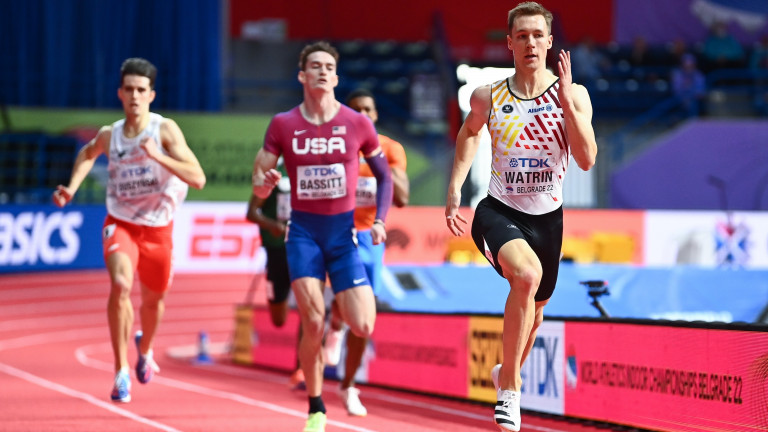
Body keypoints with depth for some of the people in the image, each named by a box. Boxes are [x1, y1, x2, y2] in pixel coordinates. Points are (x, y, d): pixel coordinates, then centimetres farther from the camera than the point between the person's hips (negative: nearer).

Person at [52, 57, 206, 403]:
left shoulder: (165, 130, -14)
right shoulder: (109, 135, -4)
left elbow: (198, 179, -23)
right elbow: (88, 153, 23)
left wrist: (157, 156, -33)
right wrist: (72, 187, 10)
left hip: (158, 229, 0)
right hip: (120, 223, 0)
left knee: (153, 299, 17)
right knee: (121, 284, -28)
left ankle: (145, 348, 53)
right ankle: (121, 372, -19)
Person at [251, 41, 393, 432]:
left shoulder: (357, 124, -1)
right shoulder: (283, 125, -1)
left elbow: (384, 176, 9)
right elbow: (258, 185, 2)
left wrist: (380, 220, -4)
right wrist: (265, 183, -22)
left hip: (343, 229, 0)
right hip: (303, 229, 0)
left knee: (363, 327, -11)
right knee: (313, 324, -12)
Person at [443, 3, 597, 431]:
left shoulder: (573, 95, -6)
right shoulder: (488, 98, -3)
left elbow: (587, 160, -17)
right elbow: (470, 132, 20)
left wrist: (566, 100, -23)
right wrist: (455, 186, 14)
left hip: (547, 218, 3)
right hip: (499, 212, -3)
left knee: (535, 308, 19)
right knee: (527, 273, -33)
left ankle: (508, 373, 51)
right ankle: (510, 384, -21)